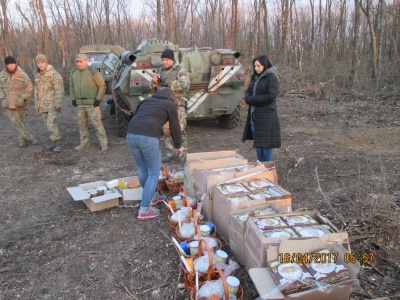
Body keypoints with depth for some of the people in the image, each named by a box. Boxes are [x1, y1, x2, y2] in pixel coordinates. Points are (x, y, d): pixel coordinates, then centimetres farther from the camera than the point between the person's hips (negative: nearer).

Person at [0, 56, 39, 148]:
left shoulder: (22, 75, -7)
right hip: (9, 105, 1)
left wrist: (23, 98, -17)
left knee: (22, 123, 10)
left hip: (21, 105, -1)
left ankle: (22, 140, 24)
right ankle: (30, 138, 4)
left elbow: (29, 88, -7)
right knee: (17, 123, -5)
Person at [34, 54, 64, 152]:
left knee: (50, 124, -14)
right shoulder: (37, 76, 10)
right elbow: (37, 90, 17)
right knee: (49, 124, 11)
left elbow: (59, 90, -17)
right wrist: (36, 104, 15)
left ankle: (58, 143, -3)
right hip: (43, 105, 7)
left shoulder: (54, 74, -13)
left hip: (53, 104, -7)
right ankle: (54, 141, 23)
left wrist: (58, 104, -22)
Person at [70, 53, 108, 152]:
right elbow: (71, 86, 19)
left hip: (92, 104, -6)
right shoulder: (74, 73, 8)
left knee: (97, 123, -6)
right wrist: (73, 98, 9)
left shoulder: (93, 72, -9)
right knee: (81, 124, 11)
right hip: (80, 104, 6)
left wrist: (98, 99, -12)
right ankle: (84, 143, 25)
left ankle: (104, 144, 1)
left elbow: (102, 86, -7)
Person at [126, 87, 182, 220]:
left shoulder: (147, 100, 31)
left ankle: (148, 199, 37)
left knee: (142, 170, 22)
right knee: (154, 173, 7)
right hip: (148, 137, -6)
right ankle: (144, 210, 7)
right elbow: (175, 127, 20)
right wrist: (178, 146, 34)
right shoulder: (170, 104, 17)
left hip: (131, 134, 6)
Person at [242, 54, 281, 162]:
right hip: (254, 115, 7)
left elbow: (270, 96, -18)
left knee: (266, 143, 1)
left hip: (266, 116, -7)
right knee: (258, 143, 14)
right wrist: (249, 98, -10)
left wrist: (252, 99, -14)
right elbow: (247, 93, 14)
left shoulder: (272, 78, -10)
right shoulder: (255, 77, 13)